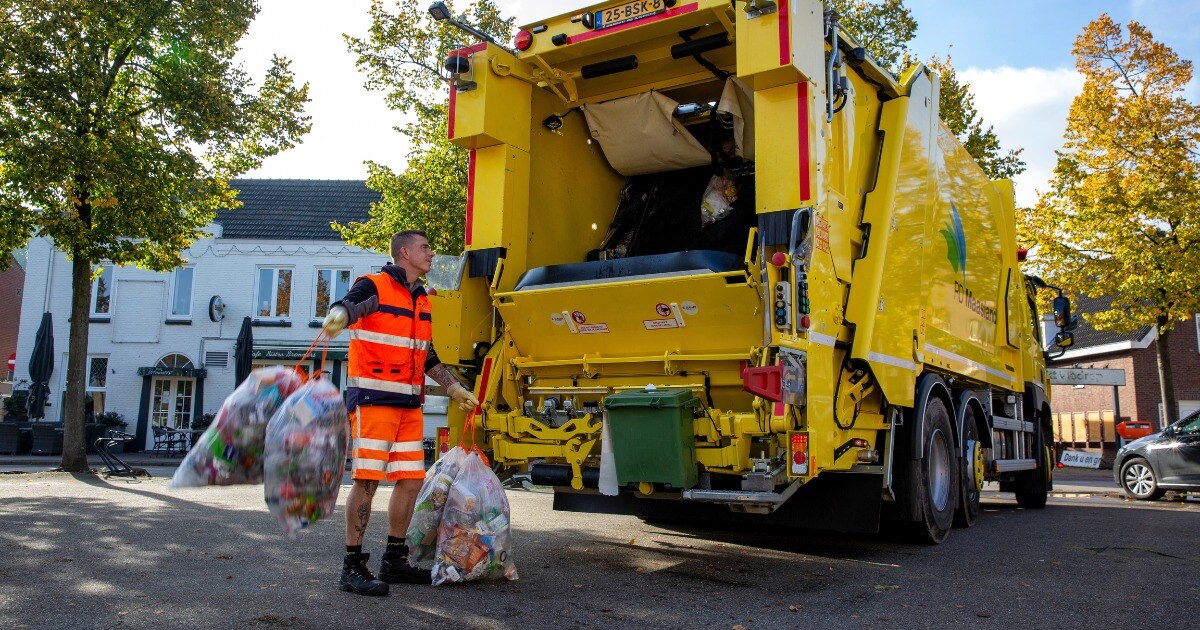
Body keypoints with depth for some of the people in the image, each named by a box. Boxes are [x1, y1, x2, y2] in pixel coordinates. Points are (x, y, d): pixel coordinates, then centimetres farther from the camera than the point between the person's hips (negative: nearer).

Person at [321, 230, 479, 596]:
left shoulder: (422, 301, 19)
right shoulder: (374, 287, -4)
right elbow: (347, 306, -26)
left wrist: (454, 389, 26)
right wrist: (337, 318, -49)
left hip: (409, 405, 8)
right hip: (372, 399, -8)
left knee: (411, 481, 7)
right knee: (367, 480, -8)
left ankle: (394, 562, 20)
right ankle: (353, 567, 1)